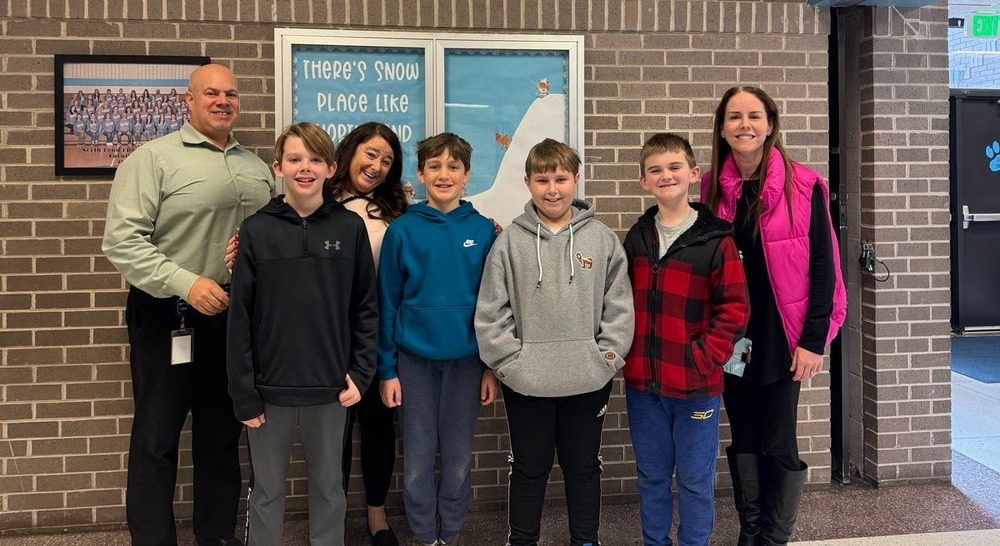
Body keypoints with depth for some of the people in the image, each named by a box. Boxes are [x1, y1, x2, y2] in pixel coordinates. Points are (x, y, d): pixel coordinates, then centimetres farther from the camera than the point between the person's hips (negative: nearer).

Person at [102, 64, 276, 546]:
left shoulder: (257, 168, 11)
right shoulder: (153, 158, -7)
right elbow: (121, 241, -15)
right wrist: (186, 282, -22)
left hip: (236, 316, 6)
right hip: (168, 316, -5)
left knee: (222, 435, 16)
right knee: (156, 439, 4)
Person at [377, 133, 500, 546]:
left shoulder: (483, 230, -1)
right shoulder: (402, 230, -4)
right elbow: (386, 304, -1)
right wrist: (387, 370, -3)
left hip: (466, 358, 1)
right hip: (414, 358, 0)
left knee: (458, 458, 11)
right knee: (418, 460, 8)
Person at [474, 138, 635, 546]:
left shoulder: (602, 239, -1)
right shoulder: (510, 241, -4)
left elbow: (619, 306, 0)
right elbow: (490, 312, -4)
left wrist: (607, 357, -7)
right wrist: (511, 362, -9)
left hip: (587, 380, 1)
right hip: (526, 382, -1)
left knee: (584, 466, 17)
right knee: (529, 468, 15)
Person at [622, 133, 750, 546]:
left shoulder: (716, 239, -8)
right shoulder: (636, 237, 6)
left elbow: (734, 309, -9)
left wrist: (703, 358, -14)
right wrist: (626, 352, 2)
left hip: (696, 386, -4)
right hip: (642, 383, 4)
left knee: (695, 481, 9)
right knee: (651, 477, 16)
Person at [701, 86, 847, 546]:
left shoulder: (802, 186, -8)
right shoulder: (711, 188, 2)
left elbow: (822, 265, -7)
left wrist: (813, 339, -12)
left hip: (781, 339, -3)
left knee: (779, 446, 5)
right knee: (743, 441, 14)